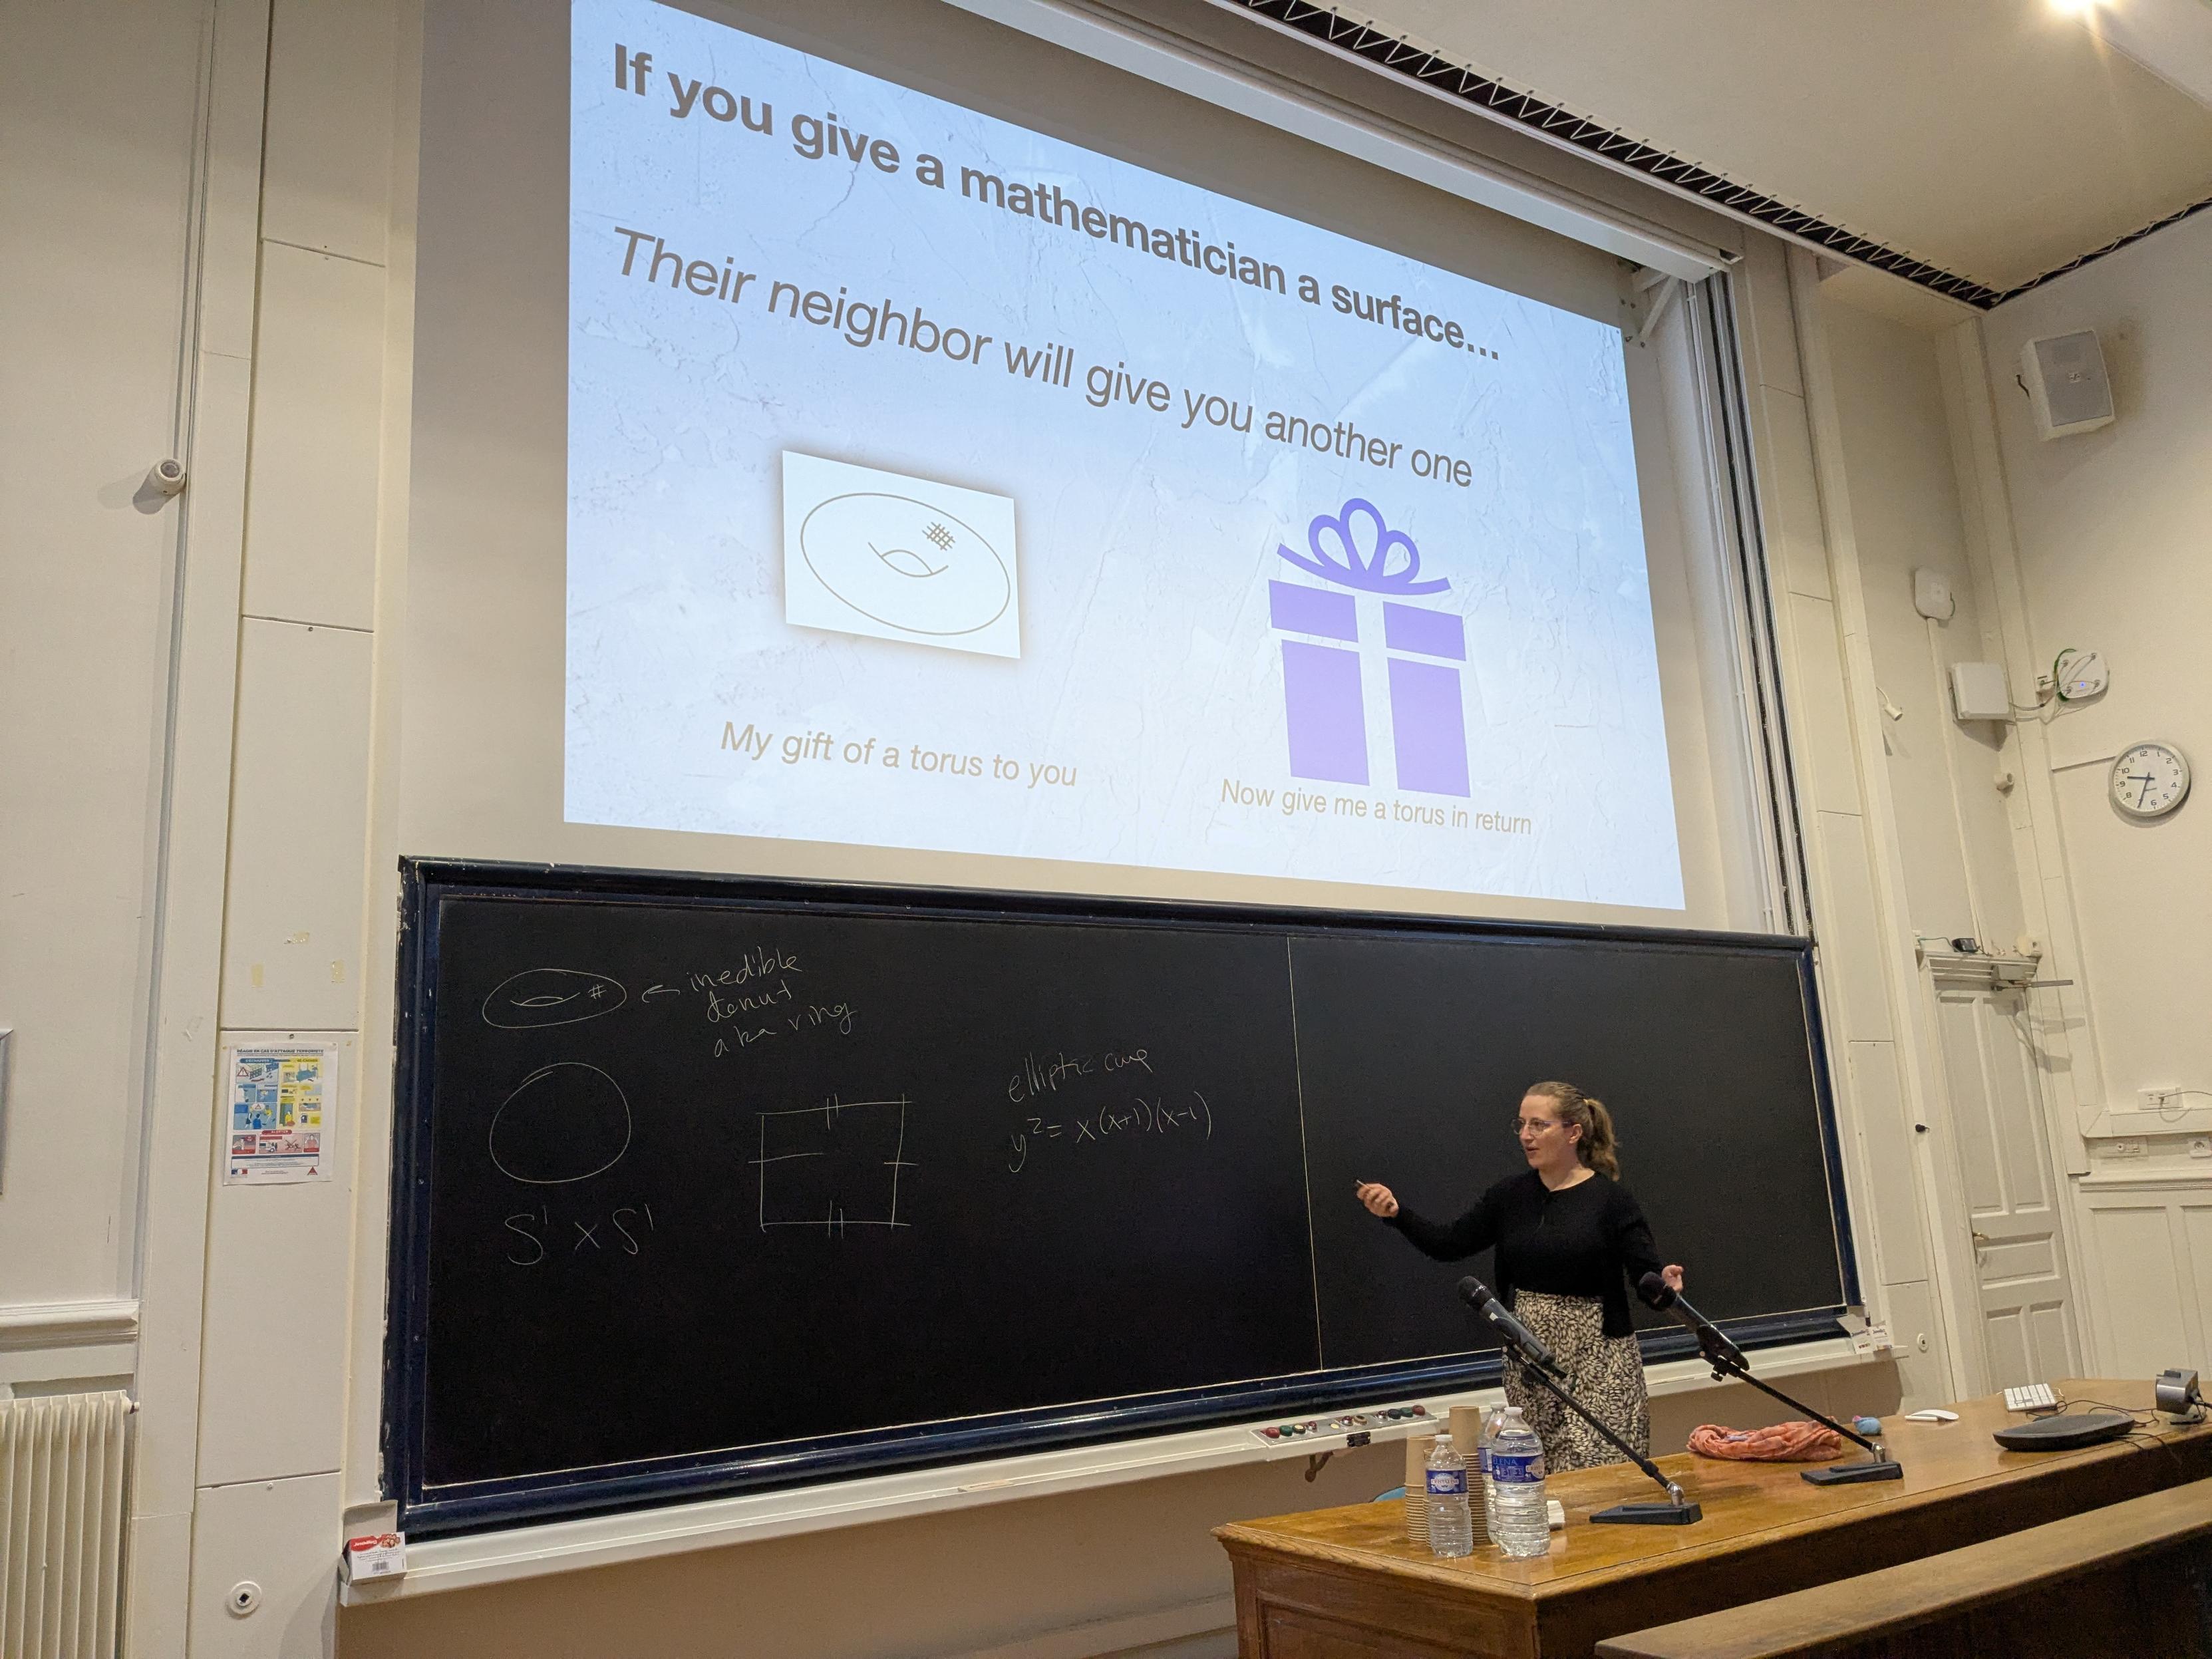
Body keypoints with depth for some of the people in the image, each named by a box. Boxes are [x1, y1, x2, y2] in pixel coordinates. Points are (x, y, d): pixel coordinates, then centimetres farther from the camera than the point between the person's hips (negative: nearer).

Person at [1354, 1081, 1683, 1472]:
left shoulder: (1611, 1199, -6)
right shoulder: (1511, 1195, 6)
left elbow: (1647, 1276, -10)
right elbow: (1450, 1245, 5)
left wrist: (1665, 1283, -33)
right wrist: (1396, 1214, -8)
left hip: (1597, 1359, -4)